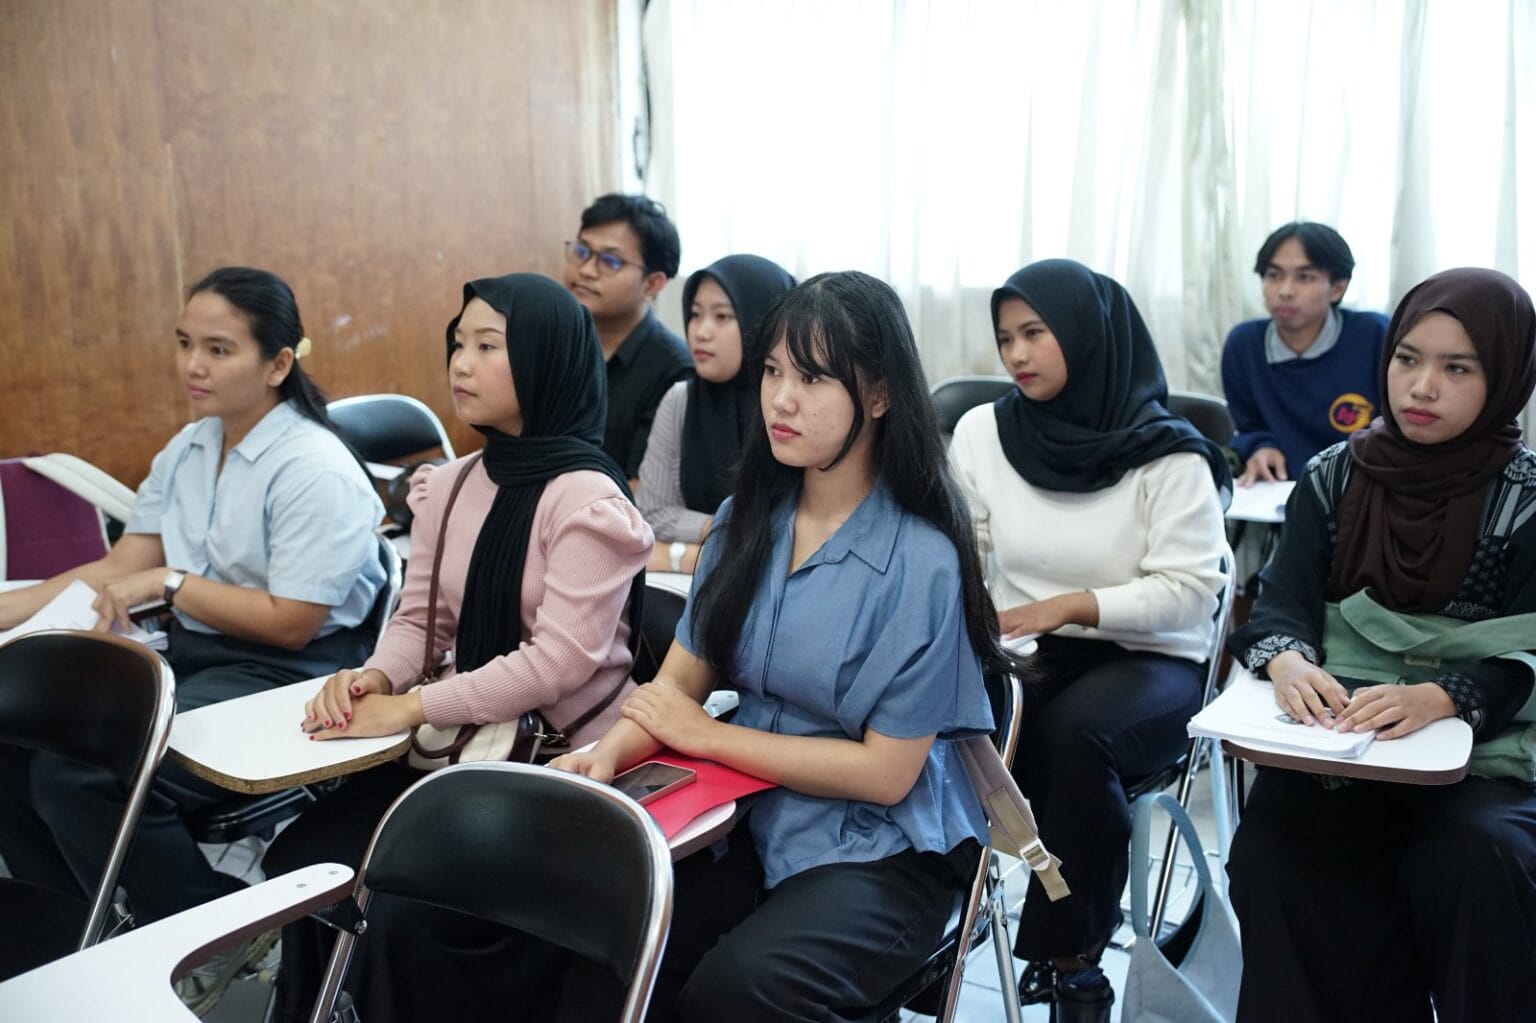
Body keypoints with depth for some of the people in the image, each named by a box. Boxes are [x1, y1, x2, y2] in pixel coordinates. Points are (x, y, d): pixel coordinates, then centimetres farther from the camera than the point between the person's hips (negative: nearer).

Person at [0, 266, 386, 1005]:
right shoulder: (188, 449, 9)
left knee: (79, 772, -24)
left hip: (286, 676, -8)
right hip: (191, 653, 9)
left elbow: (292, 624, -18)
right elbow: (121, 567, 8)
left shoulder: (315, 470, -17)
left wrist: (171, 584, -16)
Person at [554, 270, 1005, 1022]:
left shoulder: (921, 561, -16)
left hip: (882, 850, -4)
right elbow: (677, 683, 5)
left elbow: (886, 772, -14)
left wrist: (709, 737, -11)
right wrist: (610, 753, -16)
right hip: (755, 818, 4)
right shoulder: (748, 518, 3)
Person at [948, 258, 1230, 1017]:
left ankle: (1071, 955, -14)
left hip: (1148, 660, -2)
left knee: (1076, 731, -35)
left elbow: (1189, 589, -12)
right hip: (1025, 653, 3)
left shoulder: (1167, 453, -8)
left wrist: (1072, 606, -23)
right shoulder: (981, 431, 3)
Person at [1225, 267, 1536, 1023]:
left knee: (1475, 859, -31)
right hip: (1336, 746, 2)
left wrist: (1440, 698, -31)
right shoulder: (1333, 478, 5)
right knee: (1271, 846, -25)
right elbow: (1280, 608, -3)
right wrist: (1289, 663, -27)